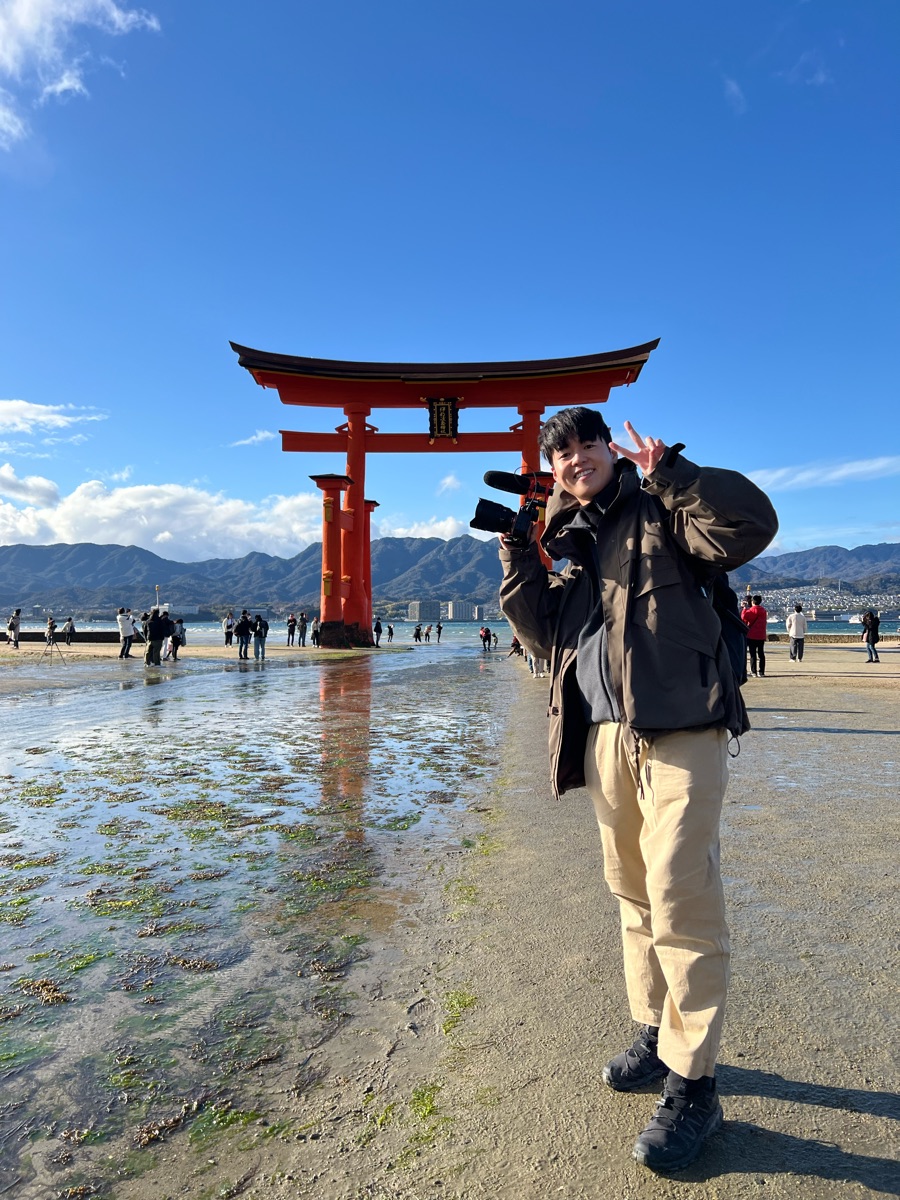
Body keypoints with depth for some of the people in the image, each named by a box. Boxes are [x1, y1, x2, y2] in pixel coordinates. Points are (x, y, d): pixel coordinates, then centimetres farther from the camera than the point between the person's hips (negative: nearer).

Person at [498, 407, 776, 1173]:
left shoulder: (661, 510, 4)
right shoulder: (563, 543, 18)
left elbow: (751, 524, -13)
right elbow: (544, 637, 9)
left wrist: (669, 470, -16)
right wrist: (517, 559, 2)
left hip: (680, 729, -6)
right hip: (603, 736, 6)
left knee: (680, 901, -6)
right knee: (633, 895, 15)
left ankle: (692, 1085, 10)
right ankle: (655, 1034, 33)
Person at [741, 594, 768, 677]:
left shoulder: (752, 610, -10)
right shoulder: (763, 611, 10)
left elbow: (744, 617, -18)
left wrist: (745, 609, -2)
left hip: (752, 635, -5)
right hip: (762, 636, 5)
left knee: (753, 653, 0)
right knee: (761, 653, 7)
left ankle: (753, 671, -2)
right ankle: (761, 671, 7)